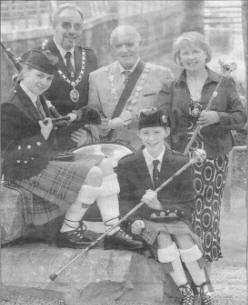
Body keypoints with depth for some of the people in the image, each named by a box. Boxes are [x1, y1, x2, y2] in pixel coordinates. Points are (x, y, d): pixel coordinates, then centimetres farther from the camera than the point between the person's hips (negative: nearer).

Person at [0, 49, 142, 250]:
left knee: (104, 164, 5)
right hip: (26, 169, -10)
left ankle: (113, 229, 3)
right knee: (93, 174, -18)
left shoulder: (38, 99, 10)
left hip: (46, 159, 10)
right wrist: (42, 137, -27)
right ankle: (67, 232, -5)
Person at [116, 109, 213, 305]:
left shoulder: (180, 163, -4)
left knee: (185, 241, -29)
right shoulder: (127, 165, -1)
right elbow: (125, 199, 5)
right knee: (164, 240, -30)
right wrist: (136, 220, -15)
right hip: (147, 222, 0)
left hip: (175, 220, 0)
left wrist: (161, 204, -20)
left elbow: (188, 203, -3)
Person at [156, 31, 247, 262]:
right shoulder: (171, 87, 8)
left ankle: (208, 256, 14)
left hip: (214, 158, 0)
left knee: (209, 209, 1)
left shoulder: (224, 83, 6)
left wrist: (218, 117, -15)